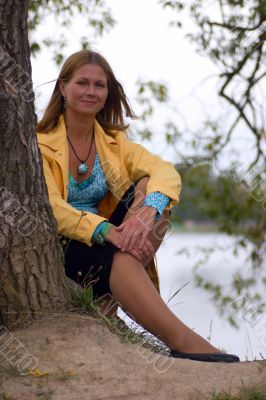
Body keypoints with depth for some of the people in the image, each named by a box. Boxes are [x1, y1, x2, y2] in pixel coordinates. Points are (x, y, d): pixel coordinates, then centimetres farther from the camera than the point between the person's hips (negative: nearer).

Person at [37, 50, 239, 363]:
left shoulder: (113, 141, 9)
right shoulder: (40, 144, -5)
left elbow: (167, 172, -10)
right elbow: (51, 210, -20)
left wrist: (147, 211, -34)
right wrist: (108, 231, -38)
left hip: (110, 244, 5)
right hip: (60, 251, -5)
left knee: (148, 187, -21)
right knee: (118, 259, -38)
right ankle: (184, 342, -45)